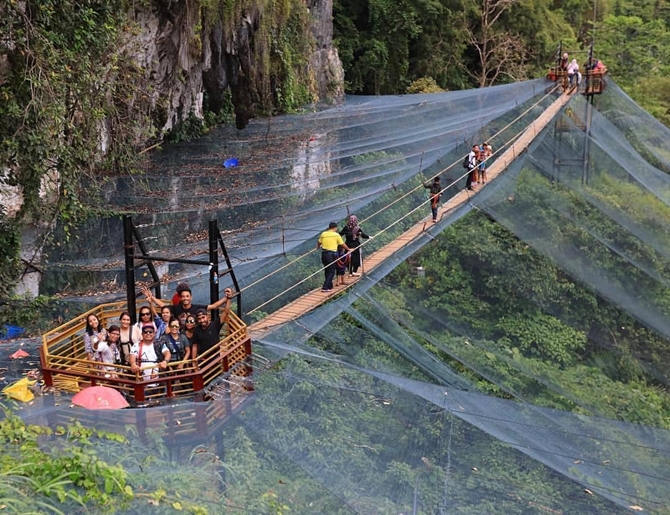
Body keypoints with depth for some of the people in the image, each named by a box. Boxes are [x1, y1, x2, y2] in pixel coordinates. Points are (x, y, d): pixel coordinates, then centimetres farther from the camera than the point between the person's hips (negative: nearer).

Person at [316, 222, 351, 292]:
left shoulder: (323, 234, 6)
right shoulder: (336, 235, -4)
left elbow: (319, 243, 20)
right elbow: (342, 244, 3)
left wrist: (318, 247, 43)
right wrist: (348, 249, 21)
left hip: (324, 254, 5)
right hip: (332, 254, -5)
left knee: (327, 271, 17)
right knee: (331, 272, 3)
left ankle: (329, 286, 27)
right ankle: (325, 288, -4)